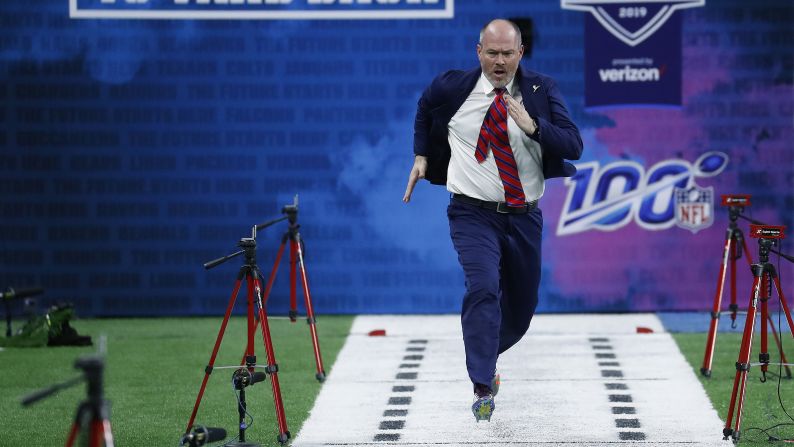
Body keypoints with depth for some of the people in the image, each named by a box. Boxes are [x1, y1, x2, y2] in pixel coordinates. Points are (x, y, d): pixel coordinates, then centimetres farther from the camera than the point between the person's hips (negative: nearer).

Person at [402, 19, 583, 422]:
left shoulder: (542, 91, -3)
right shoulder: (452, 88, -3)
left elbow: (573, 146, -12)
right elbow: (424, 110, 21)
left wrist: (532, 126, -27)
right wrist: (421, 156, 14)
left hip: (524, 217, 3)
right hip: (473, 214, -3)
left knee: (522, 305, 14)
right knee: (483, 289, -24)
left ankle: (484, 360, 44)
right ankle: (483, 388, -23)